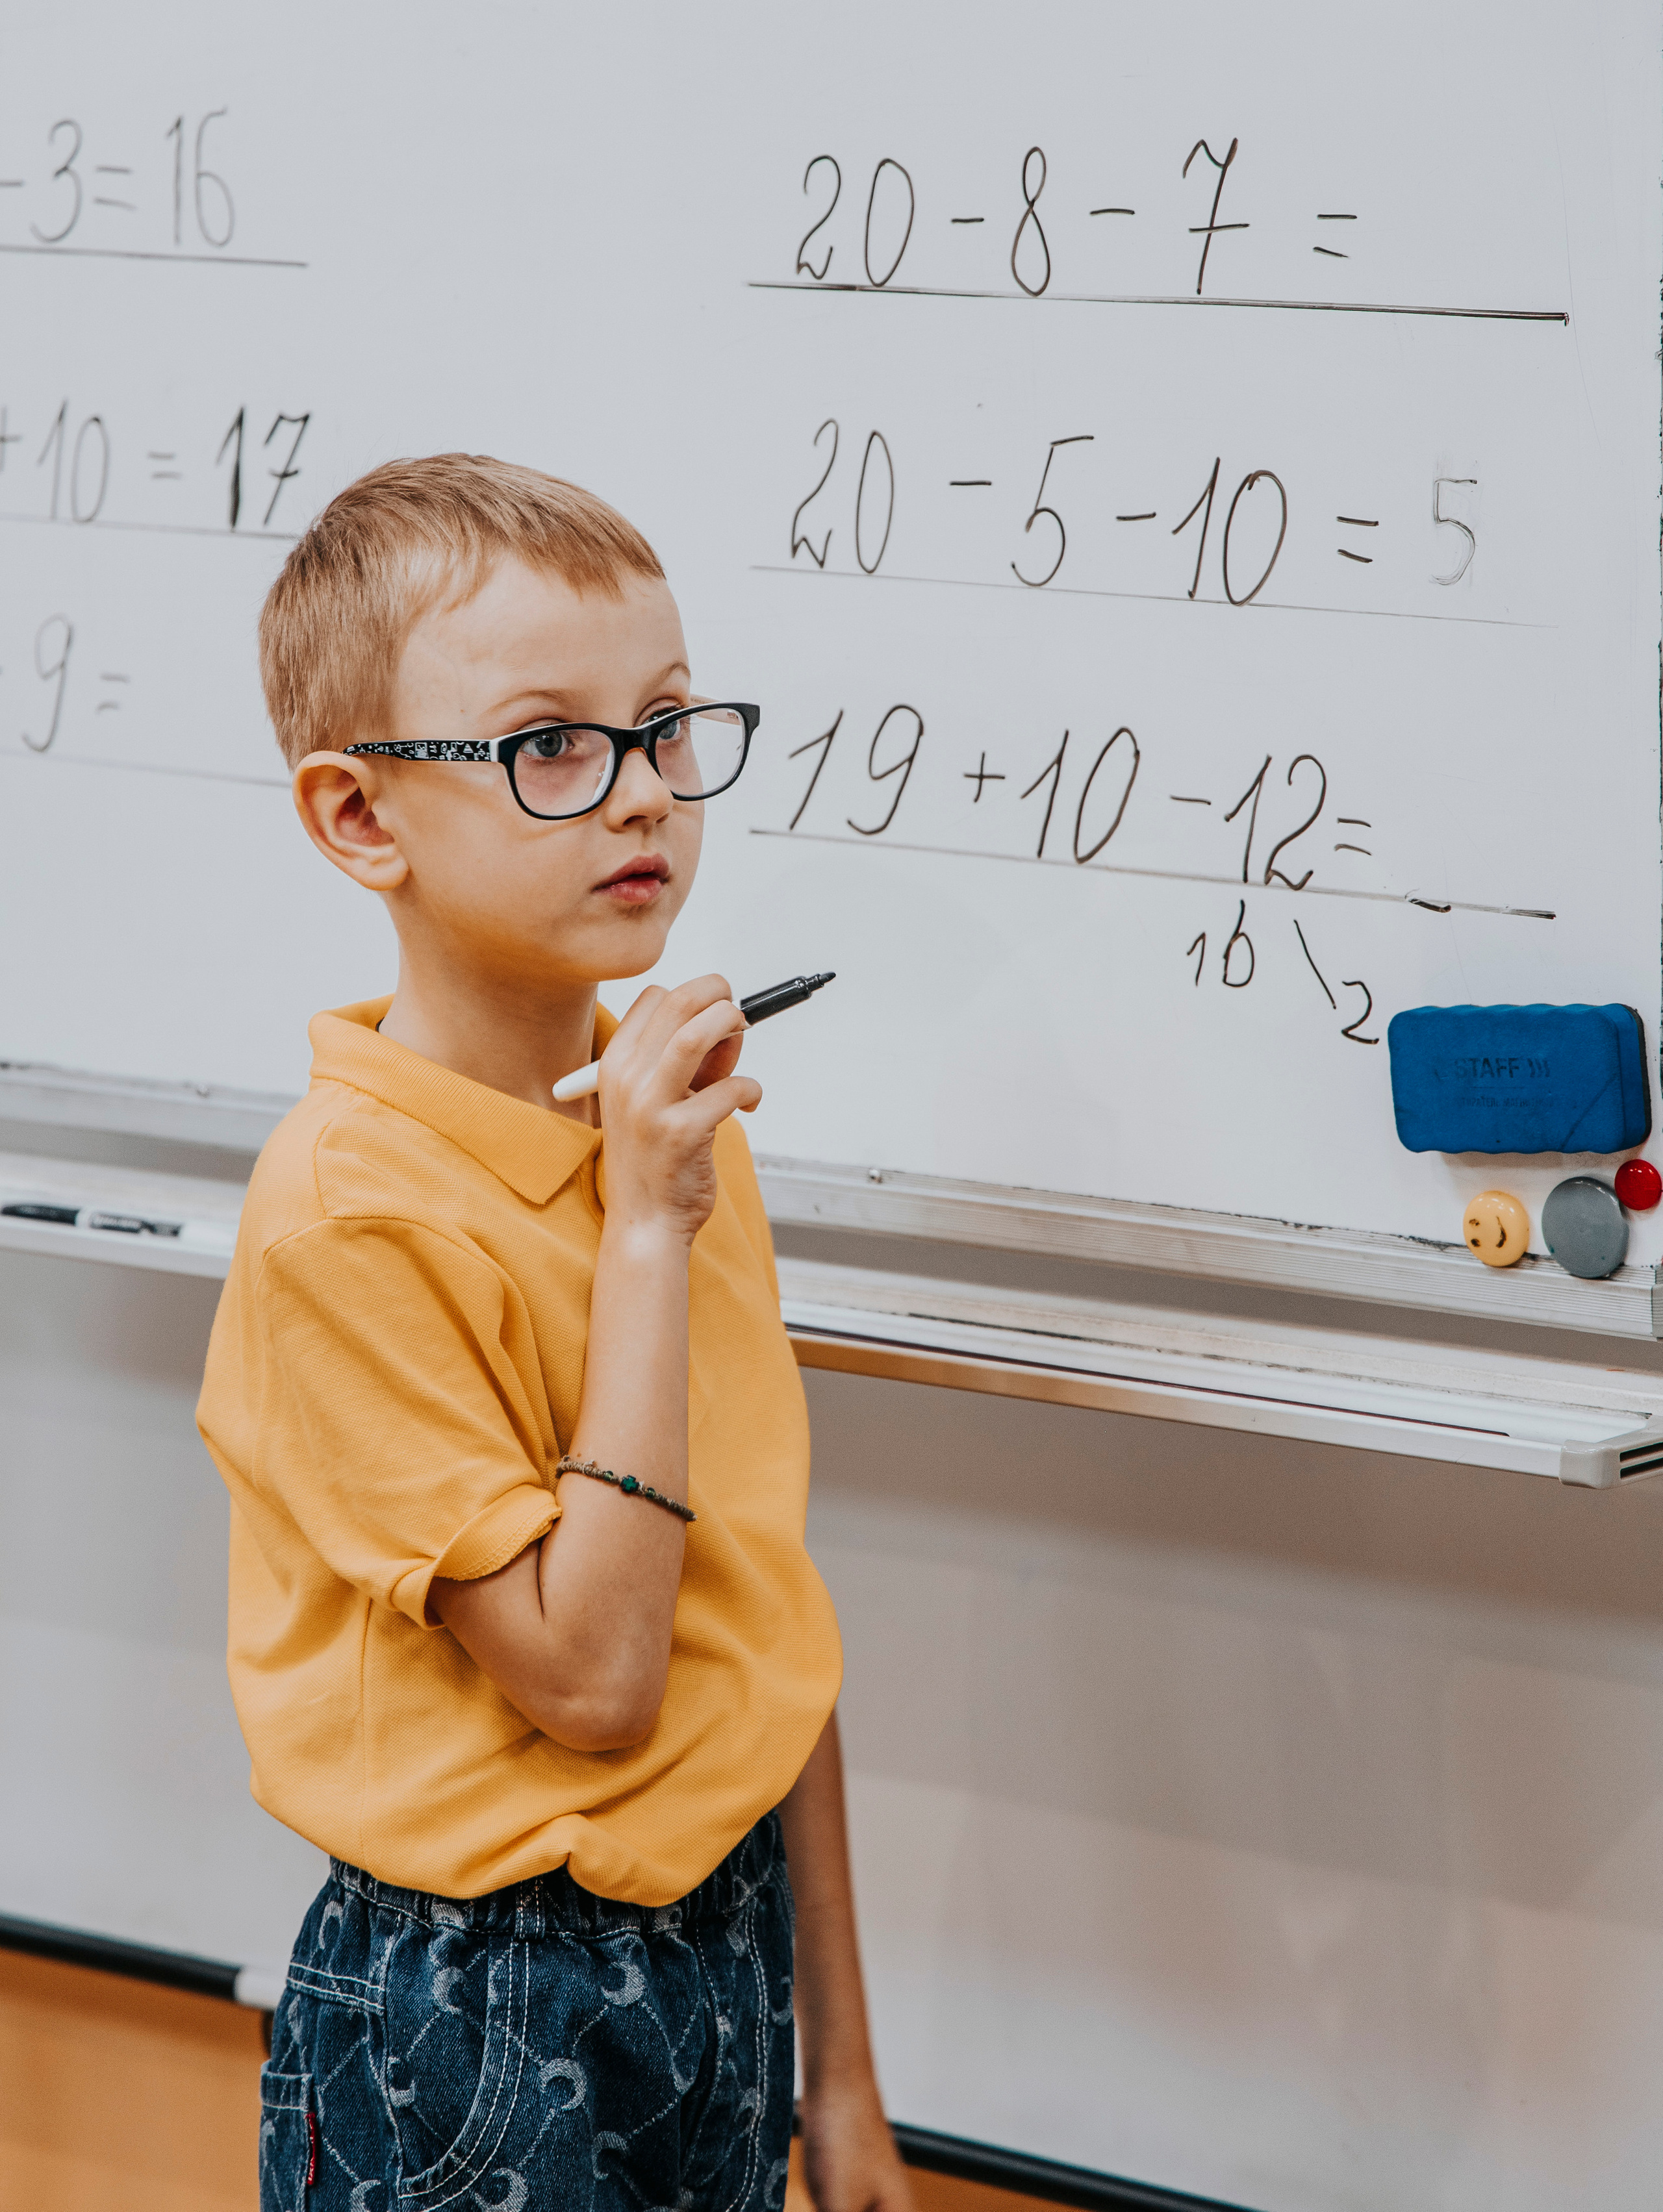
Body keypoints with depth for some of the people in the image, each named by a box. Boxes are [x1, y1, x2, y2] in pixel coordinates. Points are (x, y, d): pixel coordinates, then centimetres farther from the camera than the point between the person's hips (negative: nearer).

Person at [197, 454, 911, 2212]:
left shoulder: (680, 1131, 5)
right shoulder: (350, 1205, -20)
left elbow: (767, 1623, 9)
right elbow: (587, 1678, -22)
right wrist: (647, 1233, -21)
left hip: (726, 1943, 7)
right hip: (478, 2011, -7)